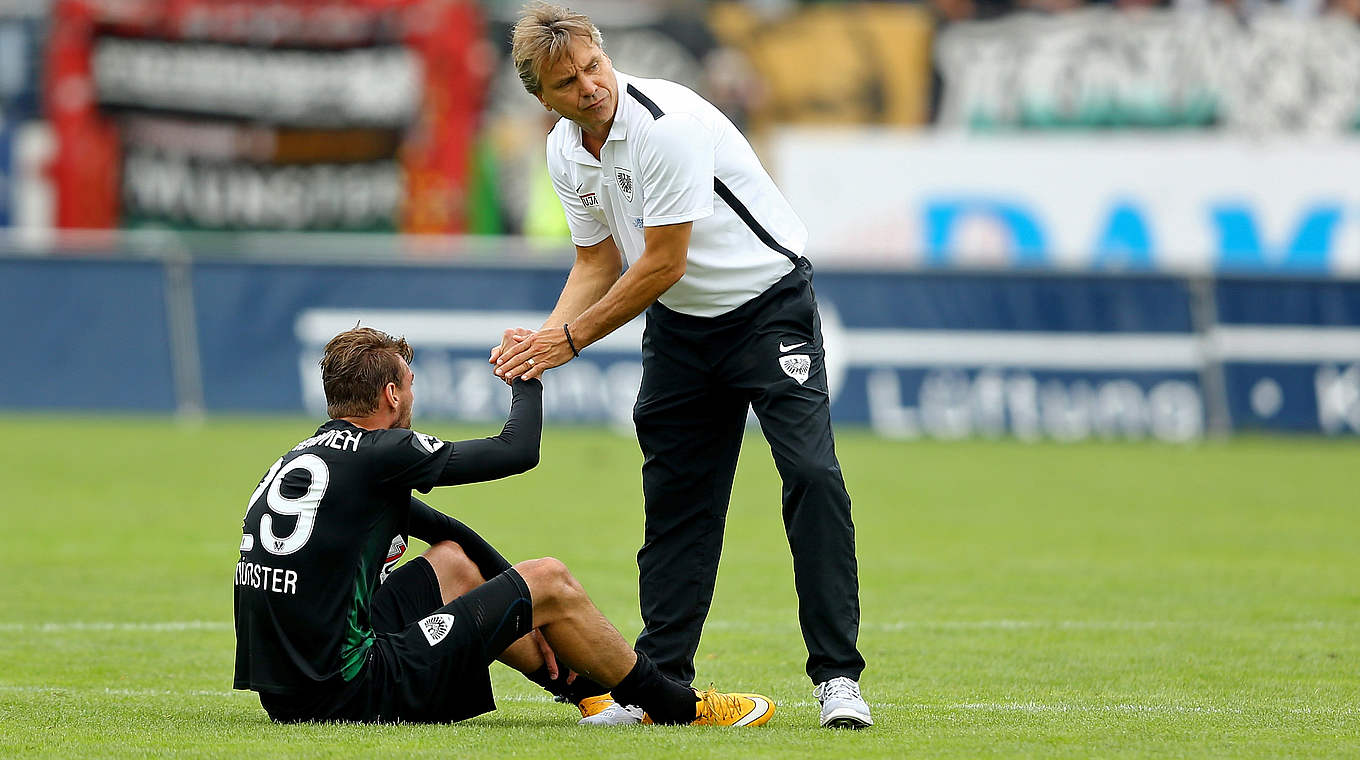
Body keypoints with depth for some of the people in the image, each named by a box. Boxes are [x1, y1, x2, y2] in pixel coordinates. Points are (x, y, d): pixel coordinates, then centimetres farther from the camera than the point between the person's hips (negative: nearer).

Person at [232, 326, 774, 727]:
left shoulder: (297, 460, 16)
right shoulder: (378, 453, -11)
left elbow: (434, 525, 24)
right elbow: (519, 449, -4)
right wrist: (526, 376, 15)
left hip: (283, 693, 9)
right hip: (349, 698, -9)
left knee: (456, 560, 28)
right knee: (550, 582, 3)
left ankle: (586, 690, 35)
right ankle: (679, 708, 19)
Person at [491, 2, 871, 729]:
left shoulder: (669, 124, -27)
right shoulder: (566, 153, -2)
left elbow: (661, 265, -25)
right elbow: (598, 263, 8)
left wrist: (573, 337, -18)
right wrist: (545, 337, -9)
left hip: (768, 302, -7)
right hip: (679, 325, 7)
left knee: (813, 476, -19)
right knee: (674, 497, 6)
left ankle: (838, 676, -16)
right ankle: (661, 676, 13)